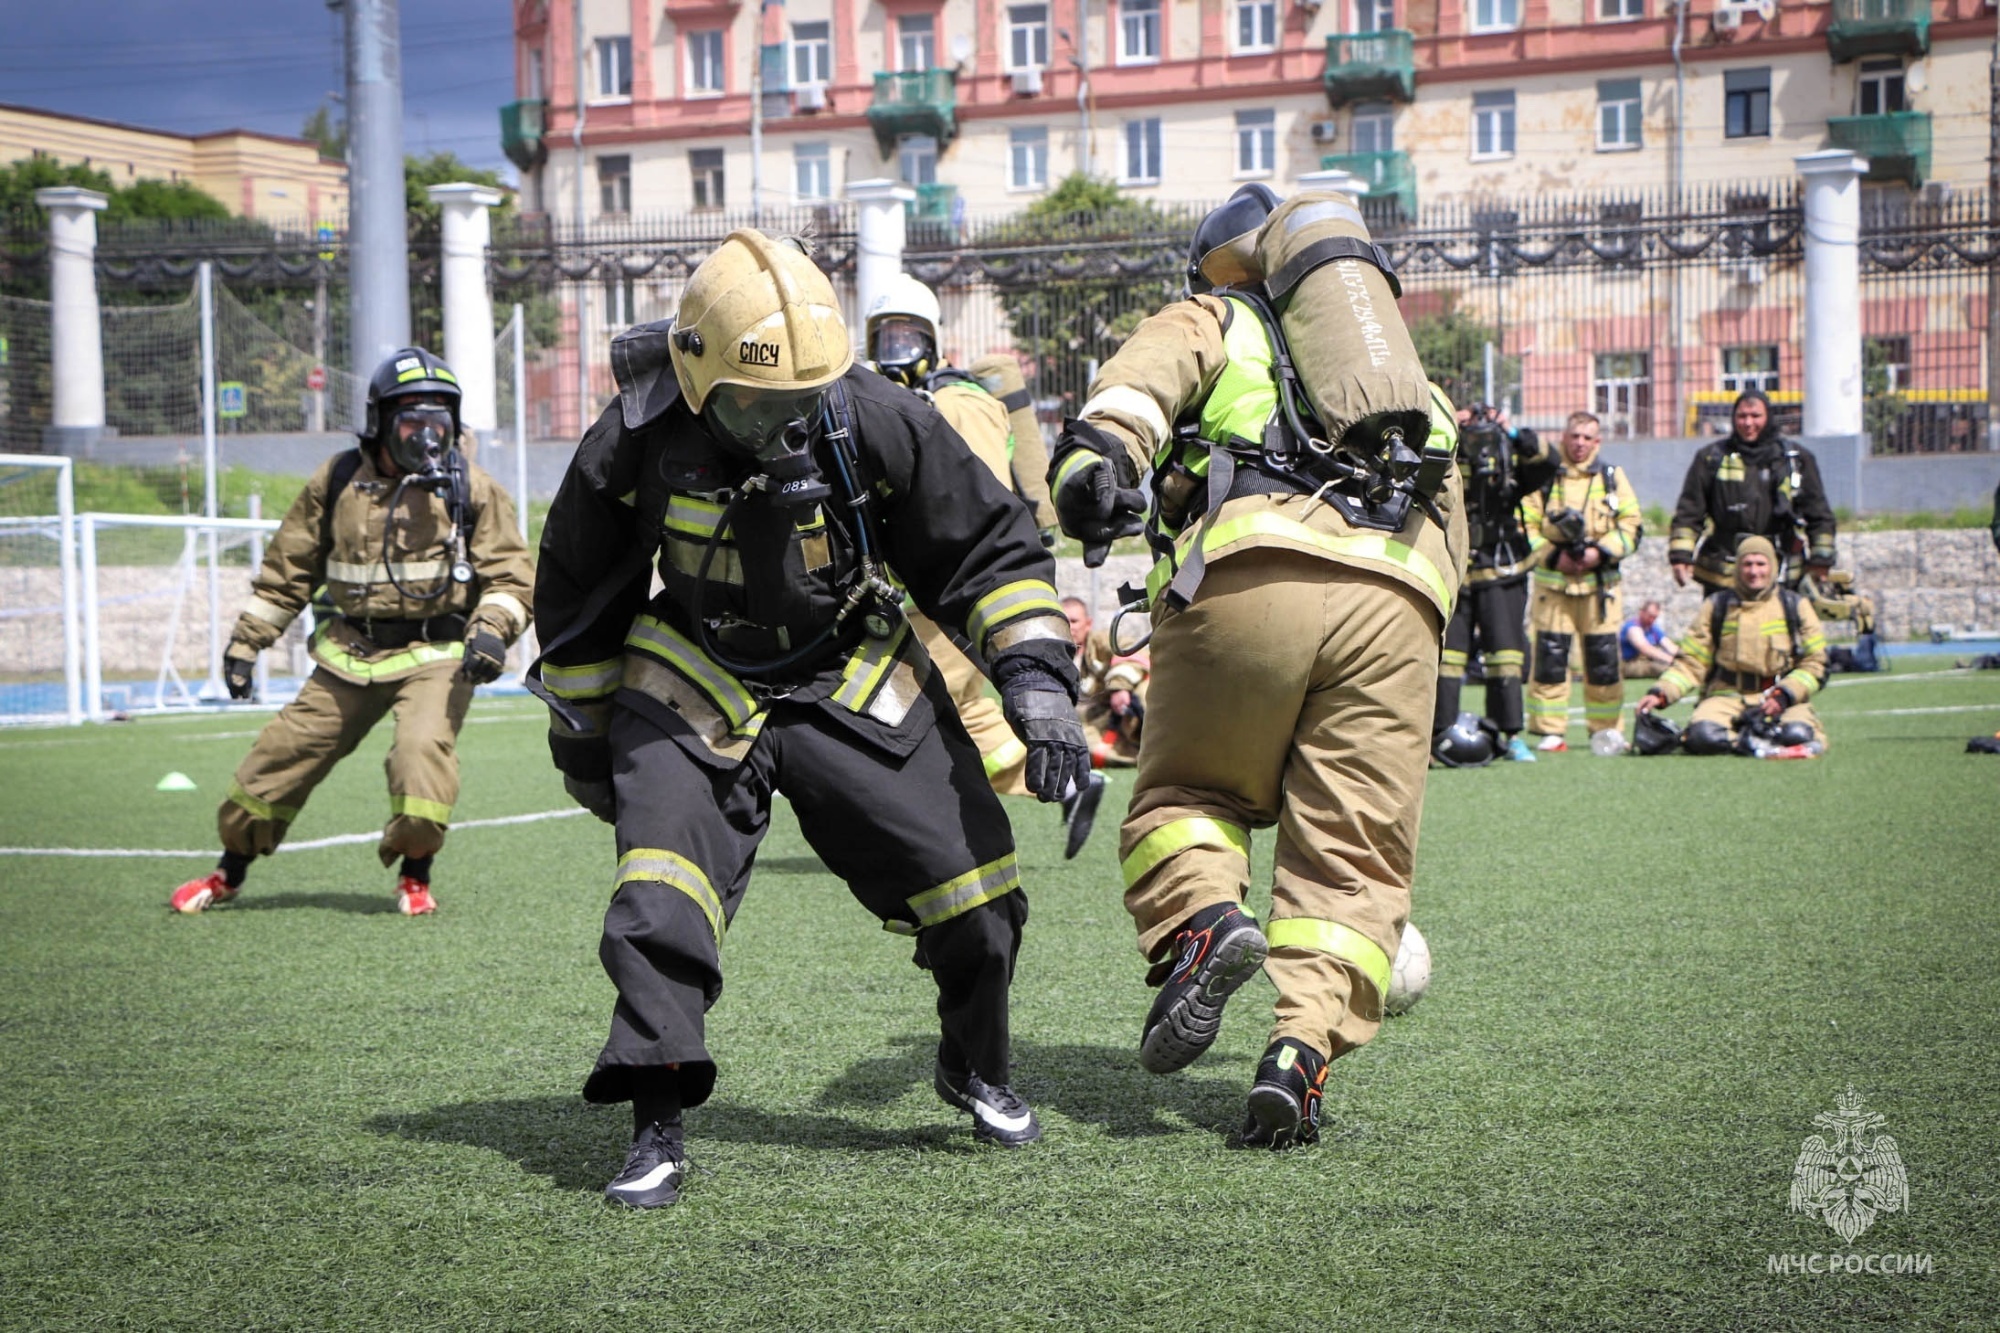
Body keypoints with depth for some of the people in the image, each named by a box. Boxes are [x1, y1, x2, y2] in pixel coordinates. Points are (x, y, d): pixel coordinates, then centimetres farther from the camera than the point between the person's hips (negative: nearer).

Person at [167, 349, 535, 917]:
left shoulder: (471, 490, -1)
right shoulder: (338, 481, 4)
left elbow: (509, 574, -2)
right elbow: (289, 567, 12)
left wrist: (492, 630, -21)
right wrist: (246, 638, 10)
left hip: (436, 653, -3)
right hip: (350, 653, 3)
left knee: (422, 750, -25)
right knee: (282, 753, 4)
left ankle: (415, 878, 1)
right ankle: (228, 874, 27)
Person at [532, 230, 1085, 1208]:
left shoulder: (876, 422, -17)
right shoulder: (636, 443, -17)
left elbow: (993, 549, -5)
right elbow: (577, 600, 1)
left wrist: (1036, 684, -13)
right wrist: (584, 736, 9)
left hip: (857, 686, 1)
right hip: (697, 693, -1)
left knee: (973, 884, 2)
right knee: (658, 908, -21)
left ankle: (978, 1070, 29)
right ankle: (657, 1129, -13)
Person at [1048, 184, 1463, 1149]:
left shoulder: (1208, 321, 26)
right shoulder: (1416, 386, 40)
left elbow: (1146, 375, 1)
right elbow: (1452, 529, 33)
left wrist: (1097, 453, -19)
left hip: (1250, 571, -2)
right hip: (1398, 594, 3)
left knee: (1188, 791, 15)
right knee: (1350, 855, 5)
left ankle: (1203, 923, -14)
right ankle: (1301, 1051, -15)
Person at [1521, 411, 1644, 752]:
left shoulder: (1612, 478, 10)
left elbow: (1631, 527, 6)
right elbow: (1525, 526, 2)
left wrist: (1601, 552, -9)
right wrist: (1552, 556, -12)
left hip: (1600, 584, 1)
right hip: (1552, 582, -1)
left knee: (1604, 658, 1)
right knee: (1549, 656, -5)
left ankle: (1605, 729, 11)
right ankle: (1549, 731, 1)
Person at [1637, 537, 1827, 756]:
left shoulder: (1796, 607, 10)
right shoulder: (1717, 606, 11)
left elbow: (1815, 664, 7)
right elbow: (1691, 663, 8)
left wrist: (1784, 695, -11)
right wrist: (1660, 694, -10)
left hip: (1782, 698, 0)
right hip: (1728, 695, 0)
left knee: (1796, 734, -33)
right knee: (1703, 735, -32)